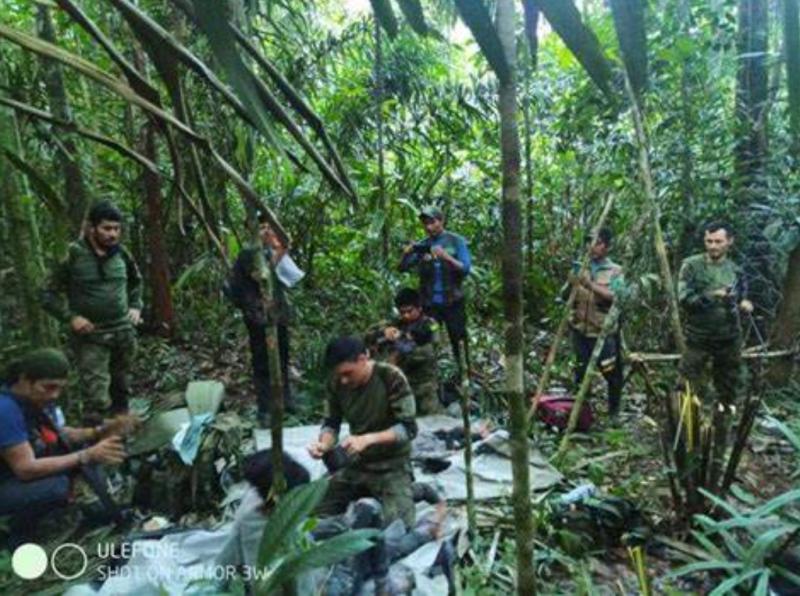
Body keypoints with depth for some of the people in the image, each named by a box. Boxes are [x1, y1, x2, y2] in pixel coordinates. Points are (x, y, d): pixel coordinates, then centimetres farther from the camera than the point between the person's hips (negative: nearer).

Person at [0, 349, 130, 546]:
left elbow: (62, 434, 2)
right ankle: (18, 537, -4)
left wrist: (100, 431, -15)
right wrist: (88, 456, -33)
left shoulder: (38, 397, -8)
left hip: (24, 473, 8)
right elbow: (26, 469, -33)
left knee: (83, 444, -2)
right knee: (56, 486, -31)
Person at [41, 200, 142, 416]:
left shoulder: (121, 253, 2)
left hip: (124, 333, 5)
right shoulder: (73, 255, -10)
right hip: (91, 337, -4)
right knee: (97, 400, -8)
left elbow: (136, 281, 21)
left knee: (120, 391, 19)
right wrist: (70, 317, -15)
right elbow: (49, 294, -4)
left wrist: (136, 306, 9)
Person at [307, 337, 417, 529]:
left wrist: (368, 439, -34)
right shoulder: (336, 383, -10)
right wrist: (324, 444, -22)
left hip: (391, 465, -5)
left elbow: (408, 428, -22)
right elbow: (332, 423, 0)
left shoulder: (391, 377, -23)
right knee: (317, 514, 5)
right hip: (356, 463, 5)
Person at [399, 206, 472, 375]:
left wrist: (446, 257, -24)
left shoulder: (456, 241, 0)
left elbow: (466, 268, -9)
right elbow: (403, 267, 2)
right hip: (429, 303, 2)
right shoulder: (421, 245, 7)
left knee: (459, 342, 1)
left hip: (453, 302, -2)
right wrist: (406, 254, -19)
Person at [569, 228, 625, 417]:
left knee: (612, 372, 5)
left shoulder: (615, 271, -2)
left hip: (605, 331, -3)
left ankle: (614, 411, 24)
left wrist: (591, 285, -27)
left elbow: (615, 297, -18)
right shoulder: (580, 267, 7)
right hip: (580, 330, 3)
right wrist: (570, 284, -13)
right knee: (581, 372, 12)